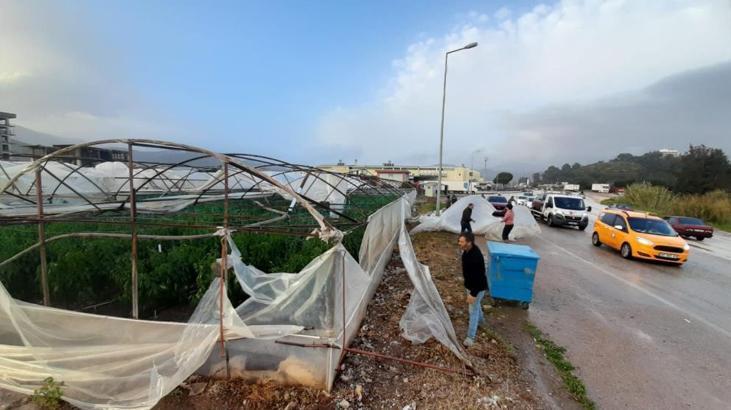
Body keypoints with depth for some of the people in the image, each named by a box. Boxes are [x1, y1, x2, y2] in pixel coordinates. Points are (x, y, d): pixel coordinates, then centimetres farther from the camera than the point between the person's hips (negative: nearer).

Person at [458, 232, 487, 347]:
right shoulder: (467, 250, -7)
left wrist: (473, 293, -25)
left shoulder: (476, 257, -37)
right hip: (469, 284, 9)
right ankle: (480, 319, 57)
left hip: (477, 287, -9)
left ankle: (470, 337, 18)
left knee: (473, 311, 4)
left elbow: (479, 277, -31)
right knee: (476, 304, 31)